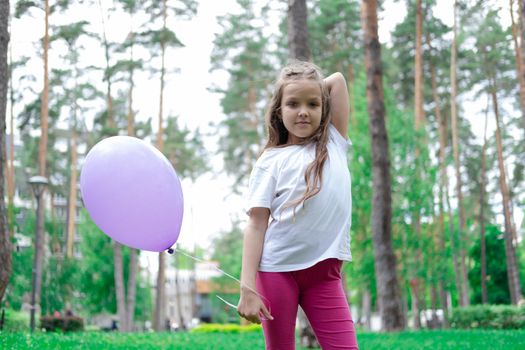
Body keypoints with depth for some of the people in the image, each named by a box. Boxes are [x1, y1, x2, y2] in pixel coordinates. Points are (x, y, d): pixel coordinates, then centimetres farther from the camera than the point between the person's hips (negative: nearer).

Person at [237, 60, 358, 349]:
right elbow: (256, 224, -4)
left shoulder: (334, 144, 11)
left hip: (324, 270, 2)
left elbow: (337, 80, 10)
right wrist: (247, 288, -11)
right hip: (276, 268, -2)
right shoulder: (271, 161, 3)